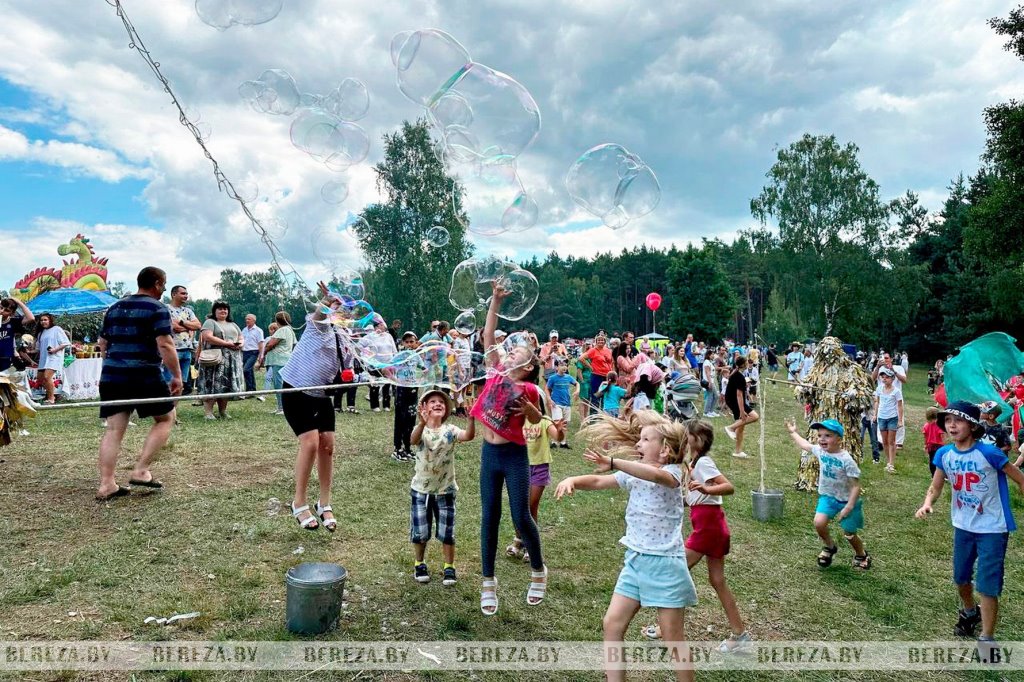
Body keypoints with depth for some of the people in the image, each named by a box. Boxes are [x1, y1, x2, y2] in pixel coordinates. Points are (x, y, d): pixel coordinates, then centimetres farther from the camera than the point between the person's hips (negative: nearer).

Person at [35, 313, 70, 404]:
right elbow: (40, 347, 26)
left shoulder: (56, 329, -3)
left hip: (54, 357, -9)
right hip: (44, 358, 9)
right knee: (41, 378, 9)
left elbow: (66, 343, -8)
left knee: (47, 377, -21)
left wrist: (55, 350, -17)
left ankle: (51, 399, -16)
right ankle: (50, 395, 24)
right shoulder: (41, 333, 18)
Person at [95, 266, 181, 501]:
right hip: (145, 376, -6)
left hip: (111, 376, 6)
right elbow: (165, 345, -15)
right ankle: (140, 471, 3)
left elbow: (102, 343, 23)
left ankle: (106, 485, 5)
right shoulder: (157, 309, -5)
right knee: (166, 418, 11)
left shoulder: (115, 307, 17)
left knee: (114, 429, 7)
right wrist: (177, 375, -10)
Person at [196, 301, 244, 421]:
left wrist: (240, 344, -2)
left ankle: (223, 411, 12)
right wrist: (226, 343, -17)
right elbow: (207, 337, -14)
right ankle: (208, 412, -7)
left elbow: (241, 338, 23)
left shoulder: (233, 324, 23)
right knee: (212, 386, -9)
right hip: (215, 359, -6)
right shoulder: (210, 322, 2)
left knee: (226, 386, 6)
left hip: (231, 360, 6)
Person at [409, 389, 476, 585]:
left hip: (445, 490, 1)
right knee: (419, 532, 9)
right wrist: (422, 423, -56)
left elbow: (468, 436, -29)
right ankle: (419, 565, 31)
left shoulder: (450, 430, -8)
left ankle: (449, 567, 24)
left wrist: (471, 417, -47)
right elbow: (414, 440, -36)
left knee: (447, 532, 6)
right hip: (421, 489, 0)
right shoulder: (421, 430, -11)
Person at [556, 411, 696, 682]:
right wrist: (572, 480, -20)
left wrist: (613, 462, -46)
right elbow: (598, 482, 2)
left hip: (665, 564, -7)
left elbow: (656, 475, -37)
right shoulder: (633, 474, 5)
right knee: (612, 624, 6)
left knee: (674, 639, 3)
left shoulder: (672, 473, -14)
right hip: (635, 560, 7)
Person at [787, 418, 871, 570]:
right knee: (819, 523, -16)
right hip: (827, 497, 4)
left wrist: (849, 507, -22)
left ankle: (862, 555, 39)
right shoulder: (820, 451, -8)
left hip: (847, 500, -4)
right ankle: (830, 547, 14)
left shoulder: (846, 460, -26)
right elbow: (805, 445, 14)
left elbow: (856, 486, -21)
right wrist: (793, 432, 25)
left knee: (849, 534, 7)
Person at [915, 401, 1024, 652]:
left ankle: (987, 640, 13)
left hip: (992, 529, -5)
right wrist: (926, 504, -18)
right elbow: (935, 487, 2)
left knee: (987, 586, -3)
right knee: (961, 578, 21)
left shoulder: (988, 453, -23)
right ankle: (970, 613, 50)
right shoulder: (944, 454, -8)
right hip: (963, 526, 5)